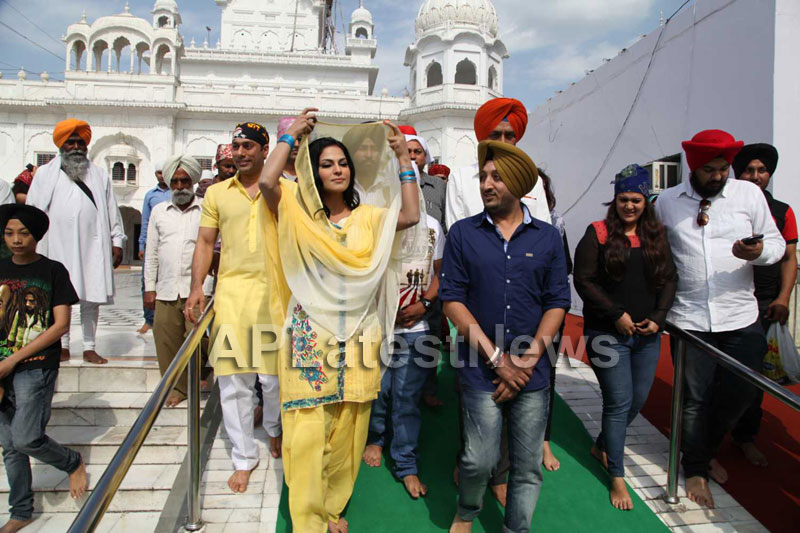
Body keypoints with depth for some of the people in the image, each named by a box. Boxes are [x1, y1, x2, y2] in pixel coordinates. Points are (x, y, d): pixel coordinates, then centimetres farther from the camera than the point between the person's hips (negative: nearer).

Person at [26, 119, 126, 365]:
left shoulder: (100, 176, 13)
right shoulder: (45, 174, 10)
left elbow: (112, 212, 10)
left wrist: (117, 242, 4)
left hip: (93, 246, 1)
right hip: (58, 246, 0)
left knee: (91, 298, 3)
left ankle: (89, 347, 11)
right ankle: (63, 346, 15)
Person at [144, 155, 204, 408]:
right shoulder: (159, 211, 17)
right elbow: (151, 252, 17)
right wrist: (149, 287, 12)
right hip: (165, 290, 4)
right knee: (167, 343, 4)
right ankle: (178, 387, 19)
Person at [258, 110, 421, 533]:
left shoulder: (369, 216, 11)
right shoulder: (299, 213, 3)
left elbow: (411, 215, -3)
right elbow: (267, 182, -13)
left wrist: (404, 157, 3)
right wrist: (291, 136, -2)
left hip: (358, 335, 3)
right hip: (310, 333, -3)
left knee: (347, 429, 11)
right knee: (307, 429, -2)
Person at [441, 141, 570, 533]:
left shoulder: (548, 238, 5)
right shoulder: (463, 233, 0)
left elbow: (557, 303, 3)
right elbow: (452, 299, -5)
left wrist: (528, 359, -8)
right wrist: (496, 358, -10)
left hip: (533, 372, 2)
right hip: (480, 369, -1)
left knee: (528, 467, 9)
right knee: (480, 460, 2)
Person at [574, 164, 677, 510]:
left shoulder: (657, 236, 9)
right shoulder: (598, 233, -5)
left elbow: (669, 279, 10)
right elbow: (583, 280, -10)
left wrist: (658, 318, -4)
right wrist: (616, 315, -14)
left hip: (647, 335, 5)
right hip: (607, 333, -5)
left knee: (639, 399, 12)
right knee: (620, 401, -4)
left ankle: (602, 447, 36)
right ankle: (617, 478, 10)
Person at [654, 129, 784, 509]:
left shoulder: (749, 194, 3)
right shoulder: (667, 202, 2)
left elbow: (777, 243, 6)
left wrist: (759, 252, -16)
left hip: (741, 317, 2)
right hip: (689, 319, -2)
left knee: (742, 392, 9)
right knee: (696, 398, 7)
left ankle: (704, 450, 37)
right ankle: (696, 470, 26)